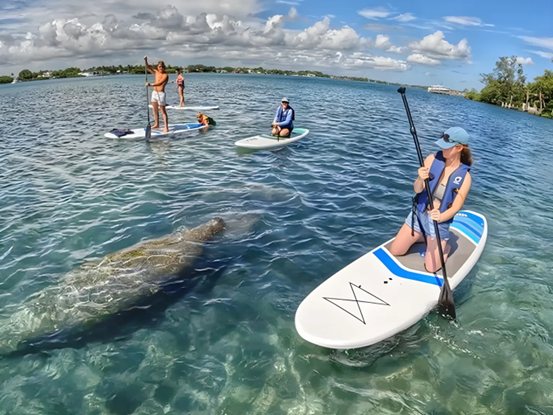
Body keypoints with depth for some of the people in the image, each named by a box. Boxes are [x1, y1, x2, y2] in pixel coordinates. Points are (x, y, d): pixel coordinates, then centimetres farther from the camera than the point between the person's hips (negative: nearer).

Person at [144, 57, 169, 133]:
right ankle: (156, 124, 29)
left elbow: (159, 83, -21)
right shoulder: (156, 72, 10)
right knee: (155, 110, 15)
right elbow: (148, 68, 10)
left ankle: (166, 128, -7)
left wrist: (150, 84, -21)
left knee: (163, 111, -7)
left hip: (160, 93, -8)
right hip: (154, 92, 8)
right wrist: (145, 61, -6)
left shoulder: (165, 75, -12)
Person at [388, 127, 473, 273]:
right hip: (418, 214, 3)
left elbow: (456, 207, -14)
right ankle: (423, 238, 30)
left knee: (431, 268, -6)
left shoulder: (465, 177, -13)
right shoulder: (432, 159, -10)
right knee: (395, 251, 5)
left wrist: (441, 217, -35)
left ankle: (445, 247, 26)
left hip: (439, 223, -2)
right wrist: (420, 179, -37)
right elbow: (417, 190, -13)